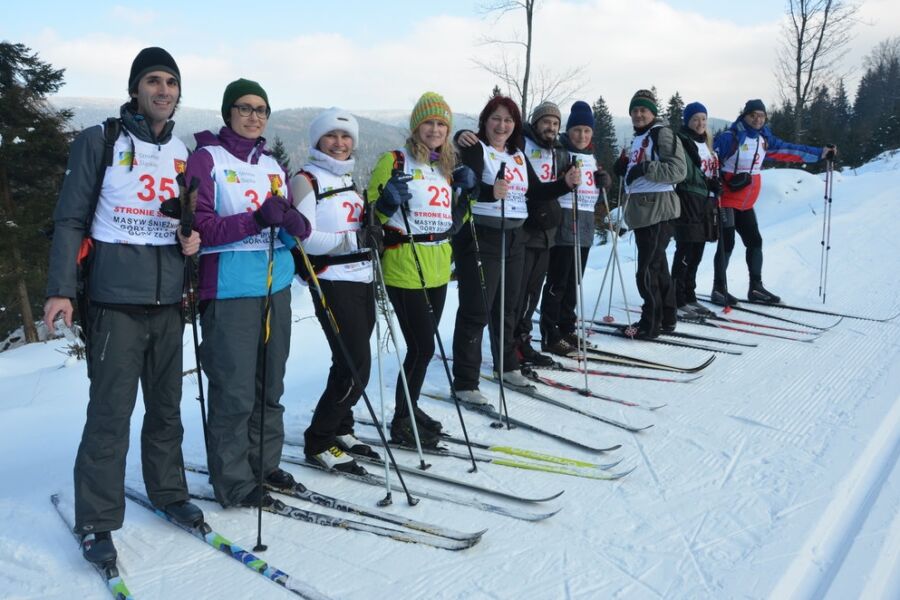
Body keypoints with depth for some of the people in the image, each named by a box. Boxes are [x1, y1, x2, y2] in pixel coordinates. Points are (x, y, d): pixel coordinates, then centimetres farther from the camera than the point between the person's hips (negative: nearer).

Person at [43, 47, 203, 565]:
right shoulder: (101, 141, -1)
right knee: (112, 411, -6)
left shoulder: (183, 152, 14)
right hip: (115, 298, -5)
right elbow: (71, 219, -3)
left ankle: (168, 490, 29)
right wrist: (62, 289, -11)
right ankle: (98, 521, 5)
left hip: (168, 300, 5)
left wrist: (193, 237, 2)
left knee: (167, 406, 13)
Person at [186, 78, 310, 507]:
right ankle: (233, 483, 7)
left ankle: (265, 464, 26)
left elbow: (297, 228, 12)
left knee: (270, 386, 13)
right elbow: (200, 226, -12)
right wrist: (256, 219, -25)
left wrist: (292, 222, -12)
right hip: (230, 291, -6)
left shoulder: (272, 165, 16)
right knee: (235, 391, -5)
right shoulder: (207, 158, -2)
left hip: (276, 287, 7)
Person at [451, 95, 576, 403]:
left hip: (513, 238, 7)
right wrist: (490, 192, -44)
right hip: (480, 238, -7)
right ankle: (465, 383, -2)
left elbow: (536, 192, 14)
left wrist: (566, 183, -1)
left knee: (507, 307, 18)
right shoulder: (475, 149, -8)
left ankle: (507, 365, 35)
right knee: (476, 311, -7)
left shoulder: (518, 155, 15)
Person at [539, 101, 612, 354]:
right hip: (563, 223, -8)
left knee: (574, 281, 13)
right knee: (558, 281, -6)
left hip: (585, 225, 8)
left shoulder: (591, 156, 16)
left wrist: (604, 179, 6)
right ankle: (550, 335, -1)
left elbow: (597, 189, 26)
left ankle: (567, 329, 22)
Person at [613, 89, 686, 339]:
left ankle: (651, 323, 0)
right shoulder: (638, 138, 20)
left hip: (658, 210, -9)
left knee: (647, 269, -8)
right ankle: (666, 319, 22)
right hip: (641, 210, 9)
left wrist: (645, 168, -22)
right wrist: (625, 169, 13)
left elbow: (678, 170, -17)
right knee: (658, 266, 14)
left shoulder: (662, 133, -8)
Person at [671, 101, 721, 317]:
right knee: (685, 252, -9)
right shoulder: (681, 141, -6)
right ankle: (678, 301, -6)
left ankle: (689, 297, 18)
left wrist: (716, 186, 15)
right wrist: (707, 183, -20)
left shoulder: (705, 143, 21)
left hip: (706, 203, 8)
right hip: (688, 200, -8)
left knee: (696, 254, 11)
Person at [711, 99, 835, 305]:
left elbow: (789, 150, 14)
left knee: (755, 242, 10)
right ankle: (719, 289, -1)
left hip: (746, 204, 8)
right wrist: (722, 181, -24)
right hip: (726, 201, -8)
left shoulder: (764, 140, 8)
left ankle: (756, 288, 20)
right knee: (726, 244, -9)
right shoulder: (729, 138, -14)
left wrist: (819, 153, 14)